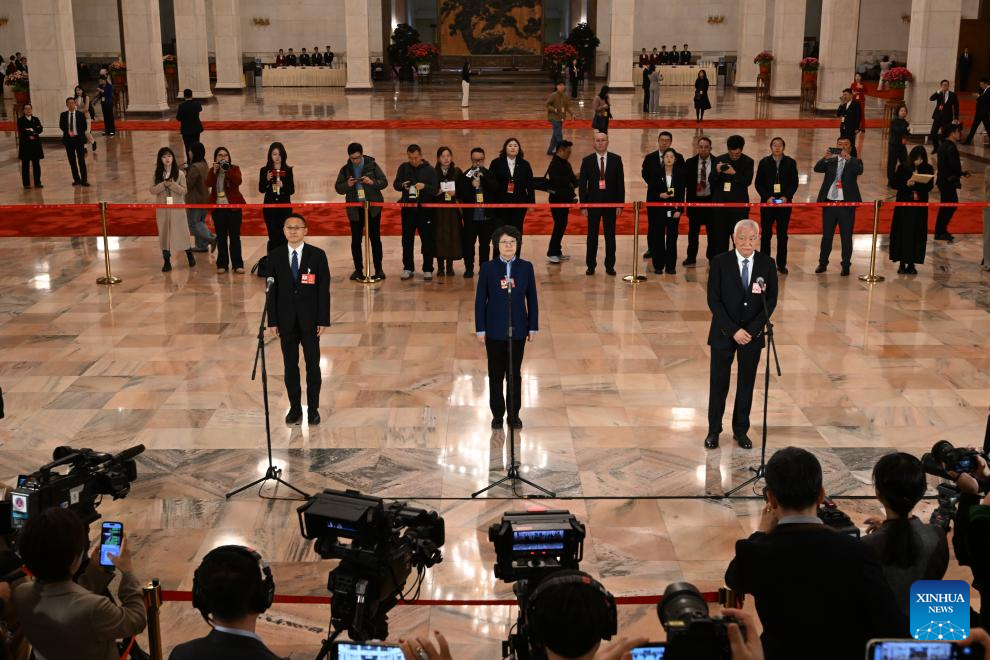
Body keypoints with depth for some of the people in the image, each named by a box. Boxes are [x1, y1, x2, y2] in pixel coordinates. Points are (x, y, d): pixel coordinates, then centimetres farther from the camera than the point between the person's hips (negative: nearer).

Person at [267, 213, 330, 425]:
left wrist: (324, 320, -7)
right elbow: (272, 290, 2)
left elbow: (324, 289, -3)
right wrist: (272, 320, -2)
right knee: (290, 365, 7)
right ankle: (294, 408, 16)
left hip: (310, 319, -1)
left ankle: (313, 409, 13)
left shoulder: (317, 255, -3)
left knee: (313, 365, 4)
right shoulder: (274, 256, 2)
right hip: (286, 320, 1)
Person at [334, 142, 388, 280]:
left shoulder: (372, 165, 1)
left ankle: (378, 269, 8)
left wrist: (372, 182, -18)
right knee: (356, 240, 4)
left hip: (373, 207, -2)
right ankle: (358, 269, 13)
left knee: (375, 239, 1)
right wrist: (347, 185, -15)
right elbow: (338, 188, 5)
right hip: (355, 209, 2)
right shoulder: (345, 169, 5)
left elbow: (384, 182, -1)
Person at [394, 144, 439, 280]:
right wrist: (402, 185, -13)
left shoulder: (430, 170, -1)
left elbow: (435, 189, -4)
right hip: (408, 208, 2)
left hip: (425, 209, -2)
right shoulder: (404, 168, 6)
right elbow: (395, 184, 9)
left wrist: (424, 186, -23)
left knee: (427, 240, 0)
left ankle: (428, 269, 9)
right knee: (407, 240, 7)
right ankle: (408, 268, 17)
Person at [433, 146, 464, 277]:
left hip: (452, 209, 1)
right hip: (438, 209, -1)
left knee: (452, 235, -1)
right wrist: (436, 192, -18)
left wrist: (455, 193, -13)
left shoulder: (457, 172, 6)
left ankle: (450, 266, 9)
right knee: (439, 236, -3)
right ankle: (440, 267, 7)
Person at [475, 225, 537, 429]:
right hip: (495, 330, -1)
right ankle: (497, 414, 20)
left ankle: (514, 414, 22)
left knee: (515, 373, 10)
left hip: (518, 329, 1)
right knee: (496, 374, 8)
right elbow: (480, 300, -2)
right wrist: (480, 329, -5)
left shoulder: (526, 267, -1)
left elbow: (532, 299, 2)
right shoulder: (488, 268, -4)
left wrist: (533, 327, 1)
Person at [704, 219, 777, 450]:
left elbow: (771, 300, -2)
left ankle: (741, 430, 24)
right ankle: (713, 430, 18)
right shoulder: (720, 262, -8)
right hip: (723, 333, -1)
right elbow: (713, 300, -9)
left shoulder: (767, 263, -2)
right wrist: (733, 330, -16)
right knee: (718, 383, 5)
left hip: (753, 333, 2)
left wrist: (752, 329, -12)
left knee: (746, 383, 10)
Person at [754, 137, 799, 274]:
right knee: (766, 233, 0)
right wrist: (767, 197, -10)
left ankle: (781, 264, 10)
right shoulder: (764, 162, 4)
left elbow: (794, 183, 3)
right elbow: (758, 183, 2)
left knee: (782, 234, 5)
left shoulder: (790, 162, 5)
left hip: (785, 202, 1)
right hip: (767, 202, -1)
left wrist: (786, 197, -11)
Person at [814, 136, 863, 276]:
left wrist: (848, 158, -32)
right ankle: (823, 263, 19)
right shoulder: (830, 161, 10)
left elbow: (859, 171, -17)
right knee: (826, 235, 9)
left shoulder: (854, 162, 5)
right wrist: (825, 158, -25)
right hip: (829, 202, 2)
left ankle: (846, 266, 8)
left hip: (847, 203, -2)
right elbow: (817, 168, -7)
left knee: (846, 237, 2)